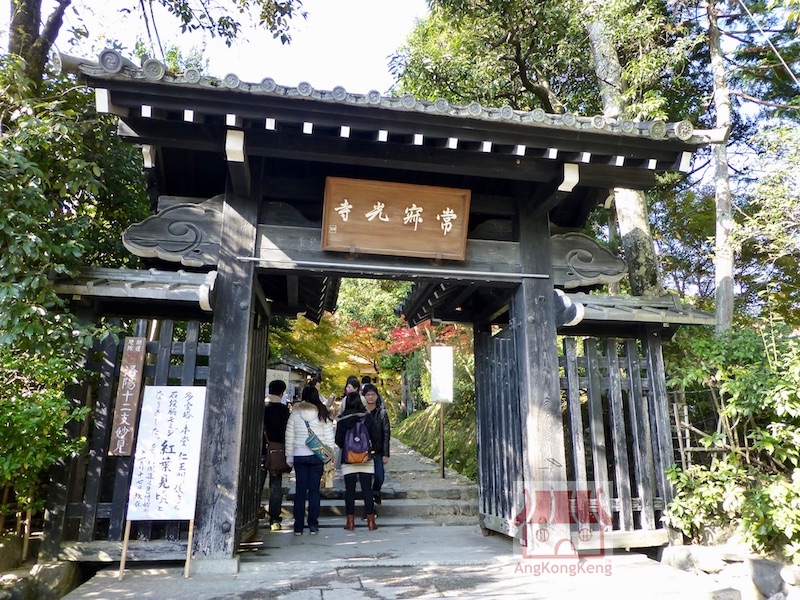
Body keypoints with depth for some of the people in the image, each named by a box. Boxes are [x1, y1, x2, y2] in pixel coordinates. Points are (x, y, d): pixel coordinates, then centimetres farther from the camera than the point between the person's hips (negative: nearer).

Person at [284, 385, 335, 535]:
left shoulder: (295, 413, -2)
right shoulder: (323, 414, -3)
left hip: (299, 455, 1)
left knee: (300, 490, 8)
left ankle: (298, 526, 11)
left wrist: (289, 456, 11)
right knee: (314, 490, 6)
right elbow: (329, 437, -1)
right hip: (317, 456, 0)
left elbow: (289, 436, 2)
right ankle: (313, 525, 9)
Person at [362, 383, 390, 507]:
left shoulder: (382, 413, 0)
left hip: (378, 451, 0)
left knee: (379, 476, -7)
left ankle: (376, 491, 26)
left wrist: (386, 454, -4)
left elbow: (386, 433, 1)